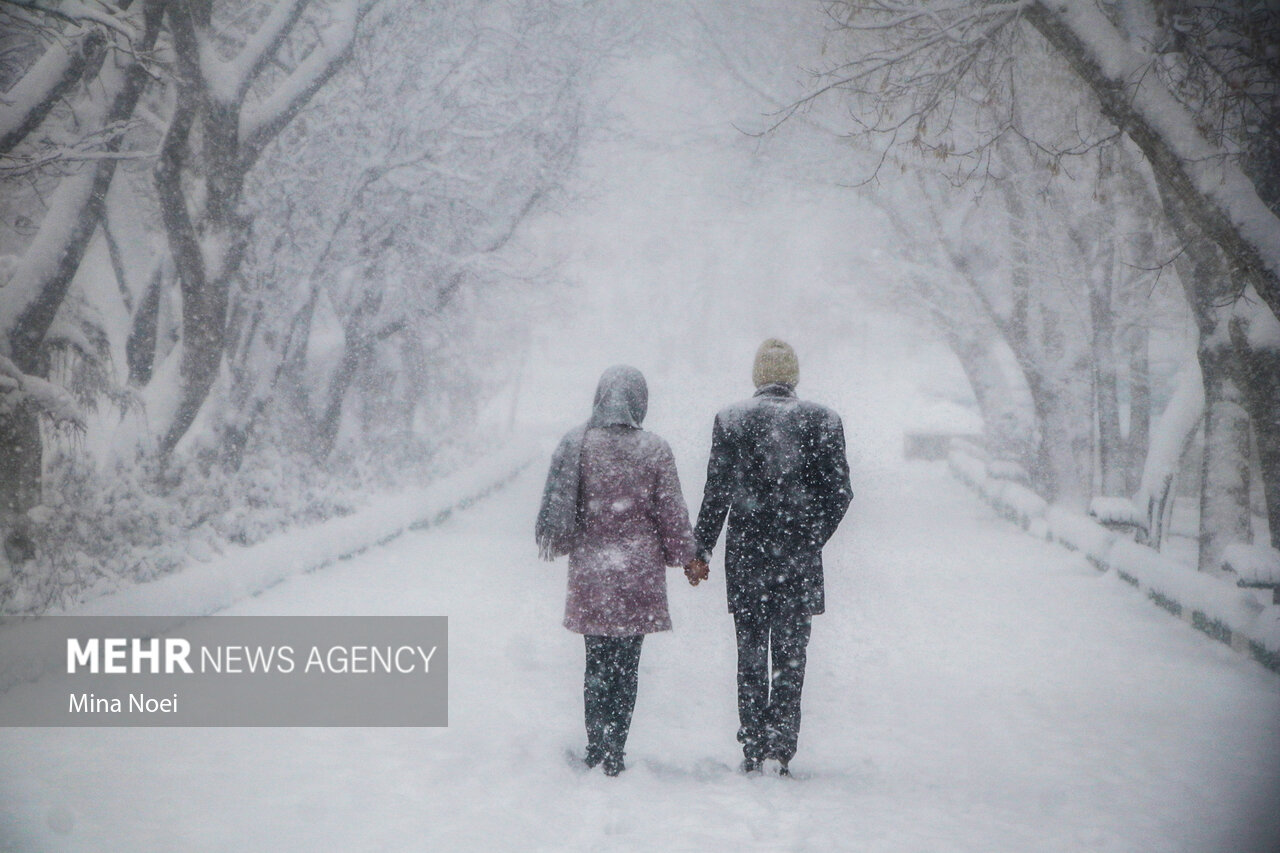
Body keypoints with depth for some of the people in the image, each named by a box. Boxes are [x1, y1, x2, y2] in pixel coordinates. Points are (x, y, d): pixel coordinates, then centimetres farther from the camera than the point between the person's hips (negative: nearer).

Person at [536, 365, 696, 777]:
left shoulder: (576, 444, -4)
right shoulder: (654, 450, -6)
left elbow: (555, 509, 0)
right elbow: (673, 515, -1)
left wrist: (557, 545, 18)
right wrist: (684, 557, 14)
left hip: (590, 575, 1)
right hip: (639, 576, -1)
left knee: (597, 663, 11)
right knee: (627, 666, 7)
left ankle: (597, 752, 8)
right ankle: (615, 756, 7)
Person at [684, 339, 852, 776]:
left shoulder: (731, 419, -3)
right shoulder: (822, 420, -1)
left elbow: (717, 493, -5)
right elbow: (839, 493, -1)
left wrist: (700, 551, 2)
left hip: (746, 553, 0)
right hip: (800, 559, 0)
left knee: (751, 655, 9)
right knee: (791, 655, 8)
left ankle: (753, 752, 9)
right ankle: (782, 749, 5)